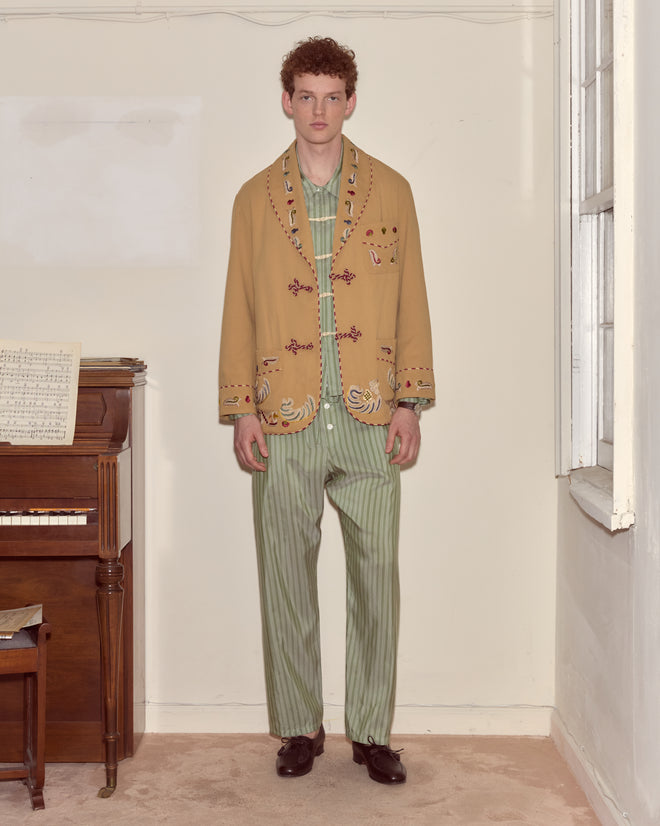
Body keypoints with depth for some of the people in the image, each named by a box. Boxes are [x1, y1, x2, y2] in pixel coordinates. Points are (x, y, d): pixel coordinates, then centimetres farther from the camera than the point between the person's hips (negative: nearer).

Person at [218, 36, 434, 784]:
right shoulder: (255, 198, 9)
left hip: (370, 419, 0)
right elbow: (239, 308, 7)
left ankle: (372, 731, 16)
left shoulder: (390, 190, 8)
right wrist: (241, 409, 0)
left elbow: (411, 301, 7)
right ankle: (299, 728, 20)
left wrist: (409, 401, 0)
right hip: (285, 421, 1)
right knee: (286, 579, 6)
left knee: (377, 577, 3)